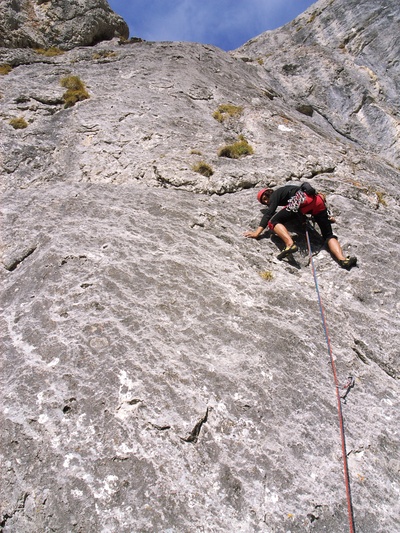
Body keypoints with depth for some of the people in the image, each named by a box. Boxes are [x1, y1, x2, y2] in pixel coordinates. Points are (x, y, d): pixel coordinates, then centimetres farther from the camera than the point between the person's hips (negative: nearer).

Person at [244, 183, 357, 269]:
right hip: (318, 200, 8)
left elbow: (269, 213, 0)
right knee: (329, 235, 7)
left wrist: (257, 232, -8)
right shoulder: (284, 190, 40)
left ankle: (289, 244, -29)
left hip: (303, 198, -8)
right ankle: (343, 259, -17)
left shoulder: (275, 194, 19)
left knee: (273, 222, -5)